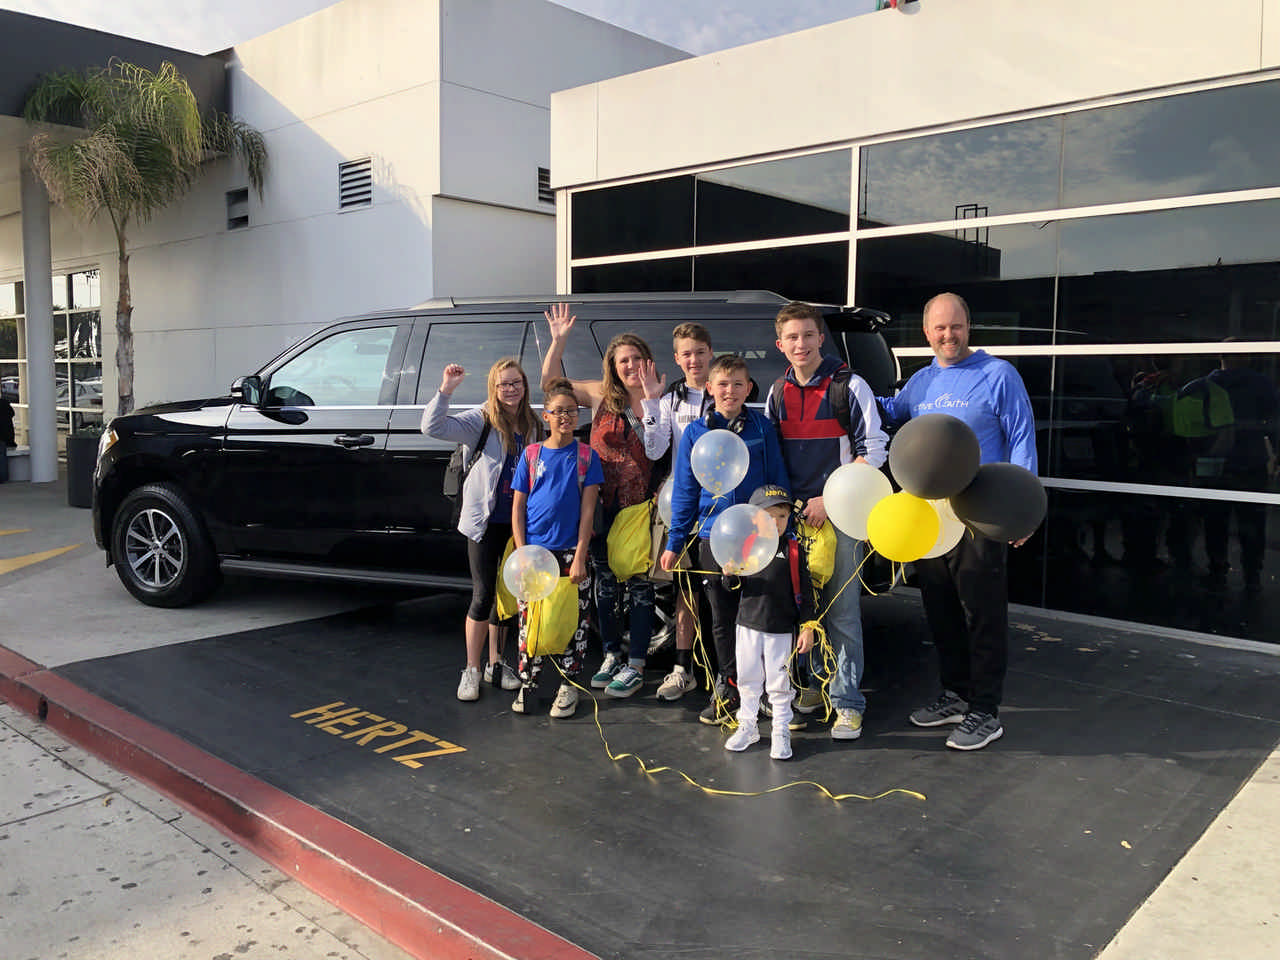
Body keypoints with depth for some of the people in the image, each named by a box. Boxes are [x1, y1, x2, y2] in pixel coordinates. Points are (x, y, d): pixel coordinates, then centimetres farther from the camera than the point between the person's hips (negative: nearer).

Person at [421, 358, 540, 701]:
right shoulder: (480, 421, -7)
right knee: (484, 594, -4)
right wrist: (446, 390, -31)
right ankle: (471, 670, 9)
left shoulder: (533, 427, 8)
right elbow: (433, 427, -20)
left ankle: (495, 663, 26)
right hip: (485, 521, -5)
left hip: (518, 522, 5)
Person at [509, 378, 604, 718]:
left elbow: (587, 510, -2)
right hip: (534, 550, 1)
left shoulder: (587, 456, 2)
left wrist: (580, 557, -9)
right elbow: (517, 508, 5)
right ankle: (527, 683, 19)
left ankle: (569, 685, 17)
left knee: (574, 620, 2)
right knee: (529, 617, 5)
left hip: (571, 551, -1)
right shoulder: (531, 454, 5)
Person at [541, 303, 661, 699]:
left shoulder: (660, 399, -2)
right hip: (603, 506, 3)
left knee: (639, 583, 2)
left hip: (642, 506, -3)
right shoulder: (600, 395, 5)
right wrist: (558, 340, 1)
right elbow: (551, 382, 10)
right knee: (605, 581, 13)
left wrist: (653, 400, -23)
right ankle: (611, 655, 29)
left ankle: (635, 666, 12)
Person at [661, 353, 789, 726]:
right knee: (722, 619, 10)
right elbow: (684, 490, 6)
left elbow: (779, 480, 4)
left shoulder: (762, 427, 1)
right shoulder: (696, 432, 3)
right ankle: (730, 689, 25)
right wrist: (675, 542, 5)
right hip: (714, 537, 1)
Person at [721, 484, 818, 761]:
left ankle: (781, 732, 19)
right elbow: (736, 587, 7)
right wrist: (730, 574, -16)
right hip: (748, 625, 2)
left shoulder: (793, 550, -4)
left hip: (782, 630, -2)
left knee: (779, 683, 5)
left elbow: (804, 592, -2)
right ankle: (747, 726, 29)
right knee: (748, 680, 13)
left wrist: (808, 627, -6)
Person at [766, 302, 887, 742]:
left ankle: (847, 701, 3)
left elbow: (874, 450, -7)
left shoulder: (849, 386, -4)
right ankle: (816, 679, 27)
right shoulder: (778, 393, 11)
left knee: (842, 610, -4)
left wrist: (828, 499, -12)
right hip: (792, 515, 5)